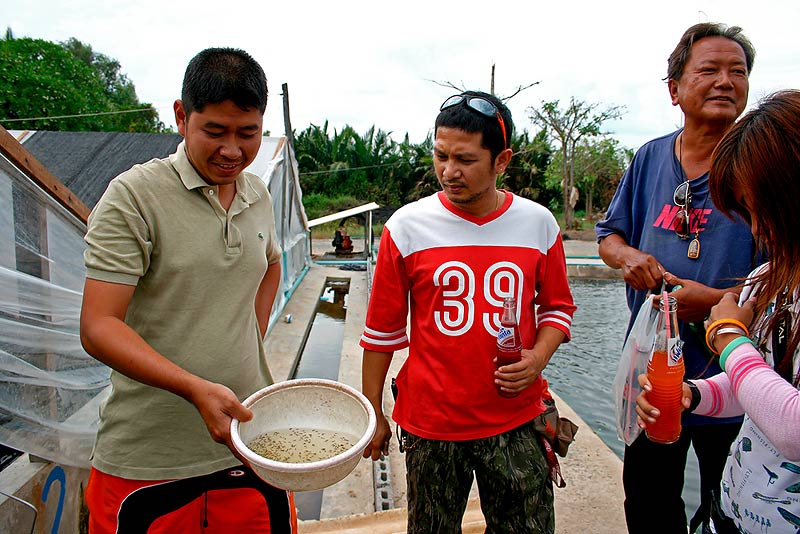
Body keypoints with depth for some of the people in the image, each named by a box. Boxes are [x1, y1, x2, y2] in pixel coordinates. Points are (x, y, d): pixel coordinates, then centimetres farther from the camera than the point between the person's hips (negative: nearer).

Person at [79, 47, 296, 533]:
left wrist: (250, 343, 9)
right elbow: (98, 328, -16)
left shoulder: (259, 195, 5)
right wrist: (196, 388, -29)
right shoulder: (135, 195, -12)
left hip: (248, 432, 5)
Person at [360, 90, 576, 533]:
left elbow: (558, 307, 10)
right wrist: (373, 414, 4)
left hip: (516, 421, 2)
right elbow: (382, 330, 0)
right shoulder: (407, 227, -7)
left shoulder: (538, 223, -2)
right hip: (430, 424, -1)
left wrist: (538, 358, -9)